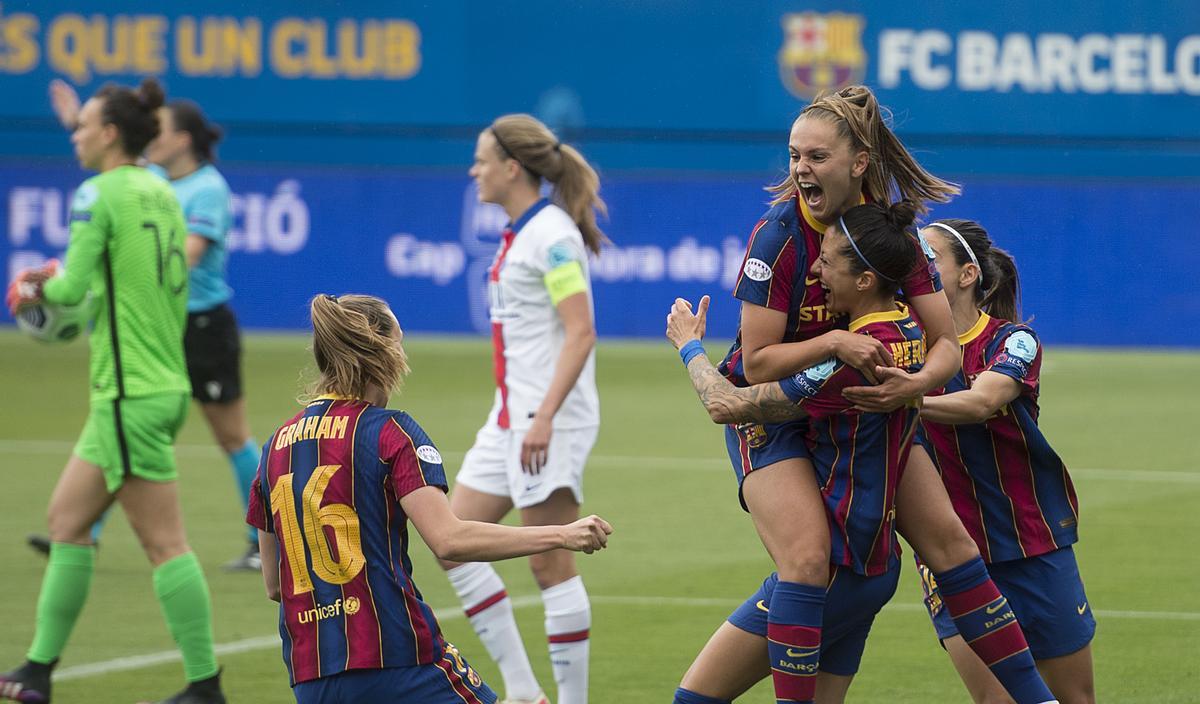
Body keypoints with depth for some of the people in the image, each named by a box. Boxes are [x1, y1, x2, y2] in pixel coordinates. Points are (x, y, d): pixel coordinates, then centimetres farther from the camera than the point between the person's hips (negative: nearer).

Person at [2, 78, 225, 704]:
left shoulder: (99, 194, -12)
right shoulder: (161, 193, 11)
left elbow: (73, 285, -20)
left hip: (131, 394, -9)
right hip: (165, 384, 9)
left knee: (163, 543, -5)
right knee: (66, 519, 14)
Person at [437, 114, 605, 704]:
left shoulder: (551, 235, -14)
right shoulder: (519, 233, 14)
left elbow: (580, 333, -20)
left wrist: (545, 417, -27)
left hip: (549, 421, -10)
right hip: (510, 415, 10)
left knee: (550, 565, -6)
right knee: (452, 543, 7)